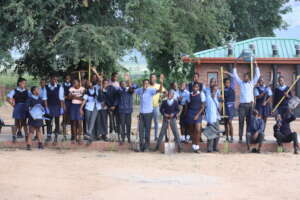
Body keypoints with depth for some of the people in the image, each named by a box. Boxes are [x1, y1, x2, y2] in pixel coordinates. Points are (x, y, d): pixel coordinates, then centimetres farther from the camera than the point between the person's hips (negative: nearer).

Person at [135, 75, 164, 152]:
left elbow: (159, 90, -27)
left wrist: (161, 83, -43)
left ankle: (146, 145, 12)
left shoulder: (151, 90, -12)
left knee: (147, 129, 3)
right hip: (141, 113, 5)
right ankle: (141, 145, 17)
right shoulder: (140, 90, 4)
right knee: (141, 129, 7)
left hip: (148, 113, -4)